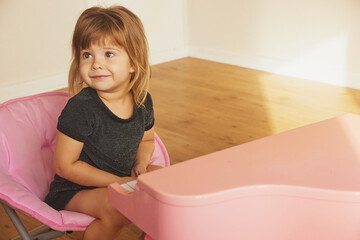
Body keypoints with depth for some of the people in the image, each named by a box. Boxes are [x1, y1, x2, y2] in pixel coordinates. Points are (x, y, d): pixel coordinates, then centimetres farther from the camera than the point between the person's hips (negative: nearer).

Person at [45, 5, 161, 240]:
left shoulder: (143, 100, -6)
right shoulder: (80, 108, -25)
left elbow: (146, 140, 14)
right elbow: (65, 166, -22)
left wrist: (141, 164, -9)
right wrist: (117, 182, -23)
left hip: (123, 177, 7)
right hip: (76, 189, -7)